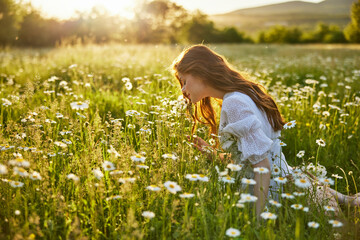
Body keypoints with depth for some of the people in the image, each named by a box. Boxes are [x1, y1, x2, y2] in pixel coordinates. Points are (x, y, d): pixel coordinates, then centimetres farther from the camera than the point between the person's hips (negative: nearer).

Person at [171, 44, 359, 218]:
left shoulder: (234, 103, -22)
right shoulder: (245, 93, 8)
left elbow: (262, 165, -26)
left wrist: (258, 218, -26)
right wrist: (212, 153, 6)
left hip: (274, 192, -10)